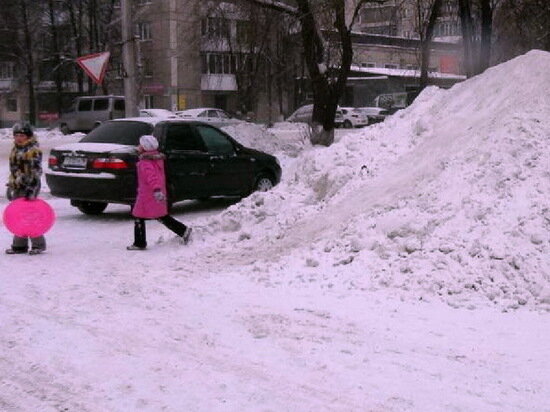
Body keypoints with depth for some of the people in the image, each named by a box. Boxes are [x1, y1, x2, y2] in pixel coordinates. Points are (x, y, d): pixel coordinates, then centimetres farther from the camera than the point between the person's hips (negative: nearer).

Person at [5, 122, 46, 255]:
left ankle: (38, 244, 3)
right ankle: (19, 245, 17)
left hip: (28, 187, -9)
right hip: (17, 187, 9)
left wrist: (31, 190, -22)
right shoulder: (15, 148, 16)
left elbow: (36, 171, -17)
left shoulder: (33, 150, -11)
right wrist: (10, 186, 22)